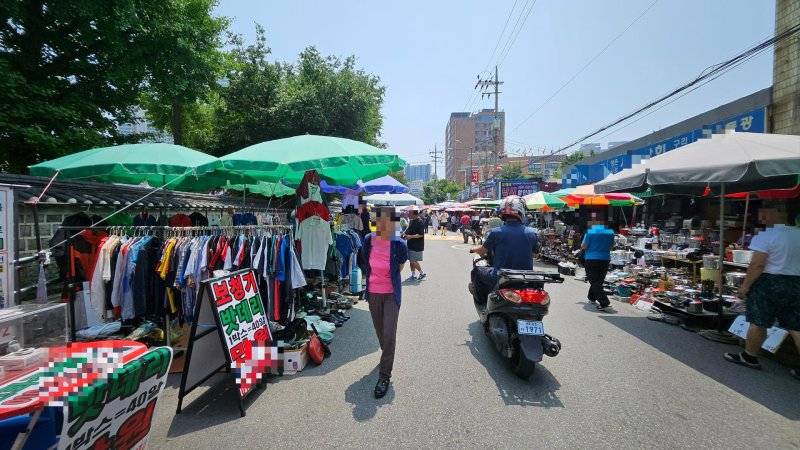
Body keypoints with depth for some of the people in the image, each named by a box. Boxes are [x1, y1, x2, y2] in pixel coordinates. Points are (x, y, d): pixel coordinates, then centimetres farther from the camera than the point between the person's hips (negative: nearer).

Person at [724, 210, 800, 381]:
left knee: (758, 323, 6)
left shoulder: (765, 237, -15)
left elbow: (757, 264, -19)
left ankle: (749, 357, 19)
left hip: (769, 283, -6)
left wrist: (745, 285, -12)